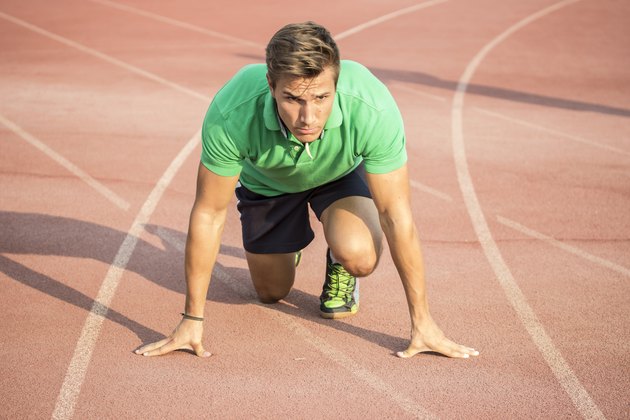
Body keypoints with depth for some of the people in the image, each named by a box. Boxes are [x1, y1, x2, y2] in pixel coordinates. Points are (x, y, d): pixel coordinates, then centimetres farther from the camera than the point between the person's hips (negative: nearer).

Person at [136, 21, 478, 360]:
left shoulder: (373, 108, -42)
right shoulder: (231, 113, -40)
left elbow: (396, 216, -31)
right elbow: (209, 215, -27)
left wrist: (421, 321, -26)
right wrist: (192, 321, -23)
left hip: (342, 173, -1)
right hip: (266, 181, 1)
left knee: (359, 256, -29)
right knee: (271, 293, 11)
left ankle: (338, 267, 8)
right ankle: (289, 244, 42)